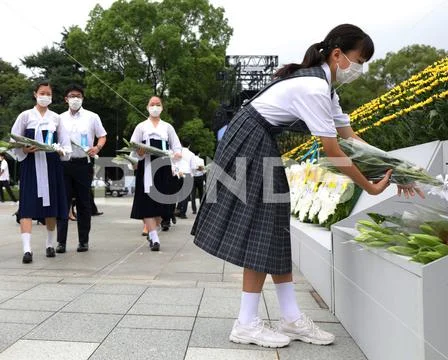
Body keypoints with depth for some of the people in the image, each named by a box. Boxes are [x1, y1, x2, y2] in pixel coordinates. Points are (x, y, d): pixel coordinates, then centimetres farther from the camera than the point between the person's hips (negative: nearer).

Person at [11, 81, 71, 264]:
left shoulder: (56, 118, 11)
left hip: (51, 165, 2)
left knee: (52, 204, 6)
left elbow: (65, 142, 10)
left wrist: (61, 151, -10)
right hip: (31, 165, -2)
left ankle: (50, 244, 20)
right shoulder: (25, 116, 5)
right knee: (28, 205, -11)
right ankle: (27, 248, -15)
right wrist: (24, 150, -16)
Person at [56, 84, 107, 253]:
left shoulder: (92, 117, 6)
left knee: (84, 203, 4)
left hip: (84, 163, -1)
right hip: (64, 163, 2)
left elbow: (102, 136, 8)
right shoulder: (60, 118, 11)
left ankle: (83, 241, 13)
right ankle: (61, 241, 4)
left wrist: (97, 148, -12)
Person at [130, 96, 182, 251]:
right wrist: (139, 152, -17)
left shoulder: (168, 127, 16)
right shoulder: (141, 127, 12)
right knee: (148, 201, -11)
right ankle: (154, 237, -14)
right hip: (146, 167, -1)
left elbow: (177, 146, 9)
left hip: (163, 168, 2)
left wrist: (177, 154, -13)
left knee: (160, 201, 1)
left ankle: (152, 232, 19)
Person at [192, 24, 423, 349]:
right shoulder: (314, 88, -21)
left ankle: (292, 319, 15)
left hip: (262, 147, 10)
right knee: (259, 232, -7)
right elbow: (334, 152, -20)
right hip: (250, 145, -10)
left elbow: (351, 138, 11)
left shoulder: (322, 86, 12)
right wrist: (371, 187, -10)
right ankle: (247, 324, 5)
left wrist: (390, 171, 6)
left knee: (274, 231, 7)